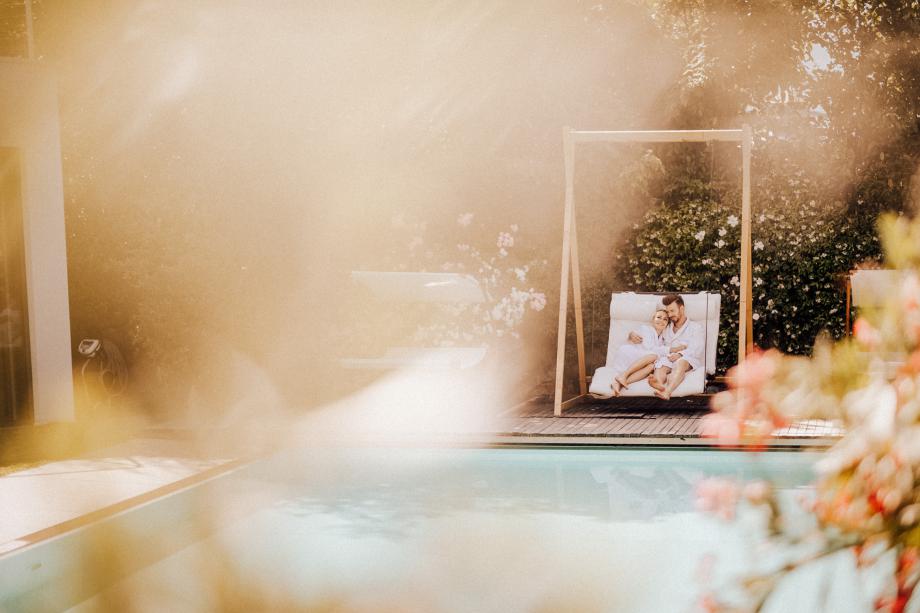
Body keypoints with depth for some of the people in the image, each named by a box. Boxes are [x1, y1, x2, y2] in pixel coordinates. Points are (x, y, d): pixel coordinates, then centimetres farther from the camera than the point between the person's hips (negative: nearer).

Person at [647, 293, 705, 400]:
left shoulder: (695, 327, 19)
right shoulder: (666, 330, 34)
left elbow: (696, 350, 2)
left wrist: (680, 354, -18)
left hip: (688, 360, -3)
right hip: (668, 358, 3)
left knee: (680, 363, -40)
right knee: (660, 365, -34)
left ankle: (667, 391, -67)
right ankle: (659, 385, -70)